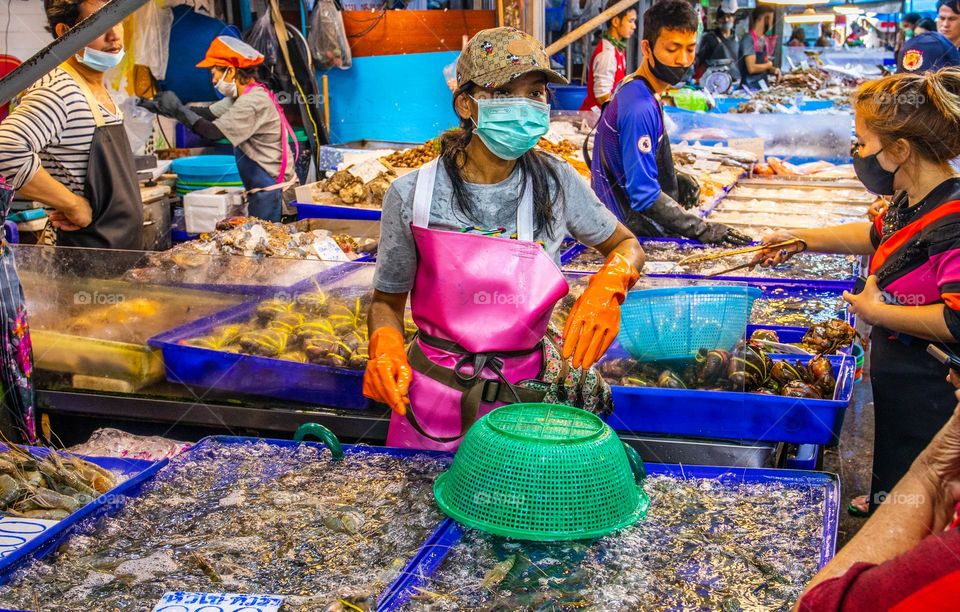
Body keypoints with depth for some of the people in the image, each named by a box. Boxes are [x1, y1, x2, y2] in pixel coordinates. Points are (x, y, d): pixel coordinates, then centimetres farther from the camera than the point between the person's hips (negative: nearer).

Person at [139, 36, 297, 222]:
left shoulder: (252, 102, -21)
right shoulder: (242, 97, 11)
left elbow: (212, 132, -24)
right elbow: (206, 114, 14)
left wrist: (177, 108, -13)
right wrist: (159, 107, 10)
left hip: (270, 188, -10)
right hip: (264, 188, 10)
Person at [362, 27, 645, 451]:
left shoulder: (555, 183, -8)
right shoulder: (412, 195, -11)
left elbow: (627, 246, 7)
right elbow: (387, 300, 1)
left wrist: (607, 288, -14)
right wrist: (386, 352, -20)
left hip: (528, 399, 1)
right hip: (434, 404, -1)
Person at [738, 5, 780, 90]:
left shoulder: (765, 39, 10)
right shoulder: (749, 39, -15)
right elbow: (752, 68, -21)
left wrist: (773, 70, -1)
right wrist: (768, 65, -4)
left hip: (763, 85, 8)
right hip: (751, 87, -7)